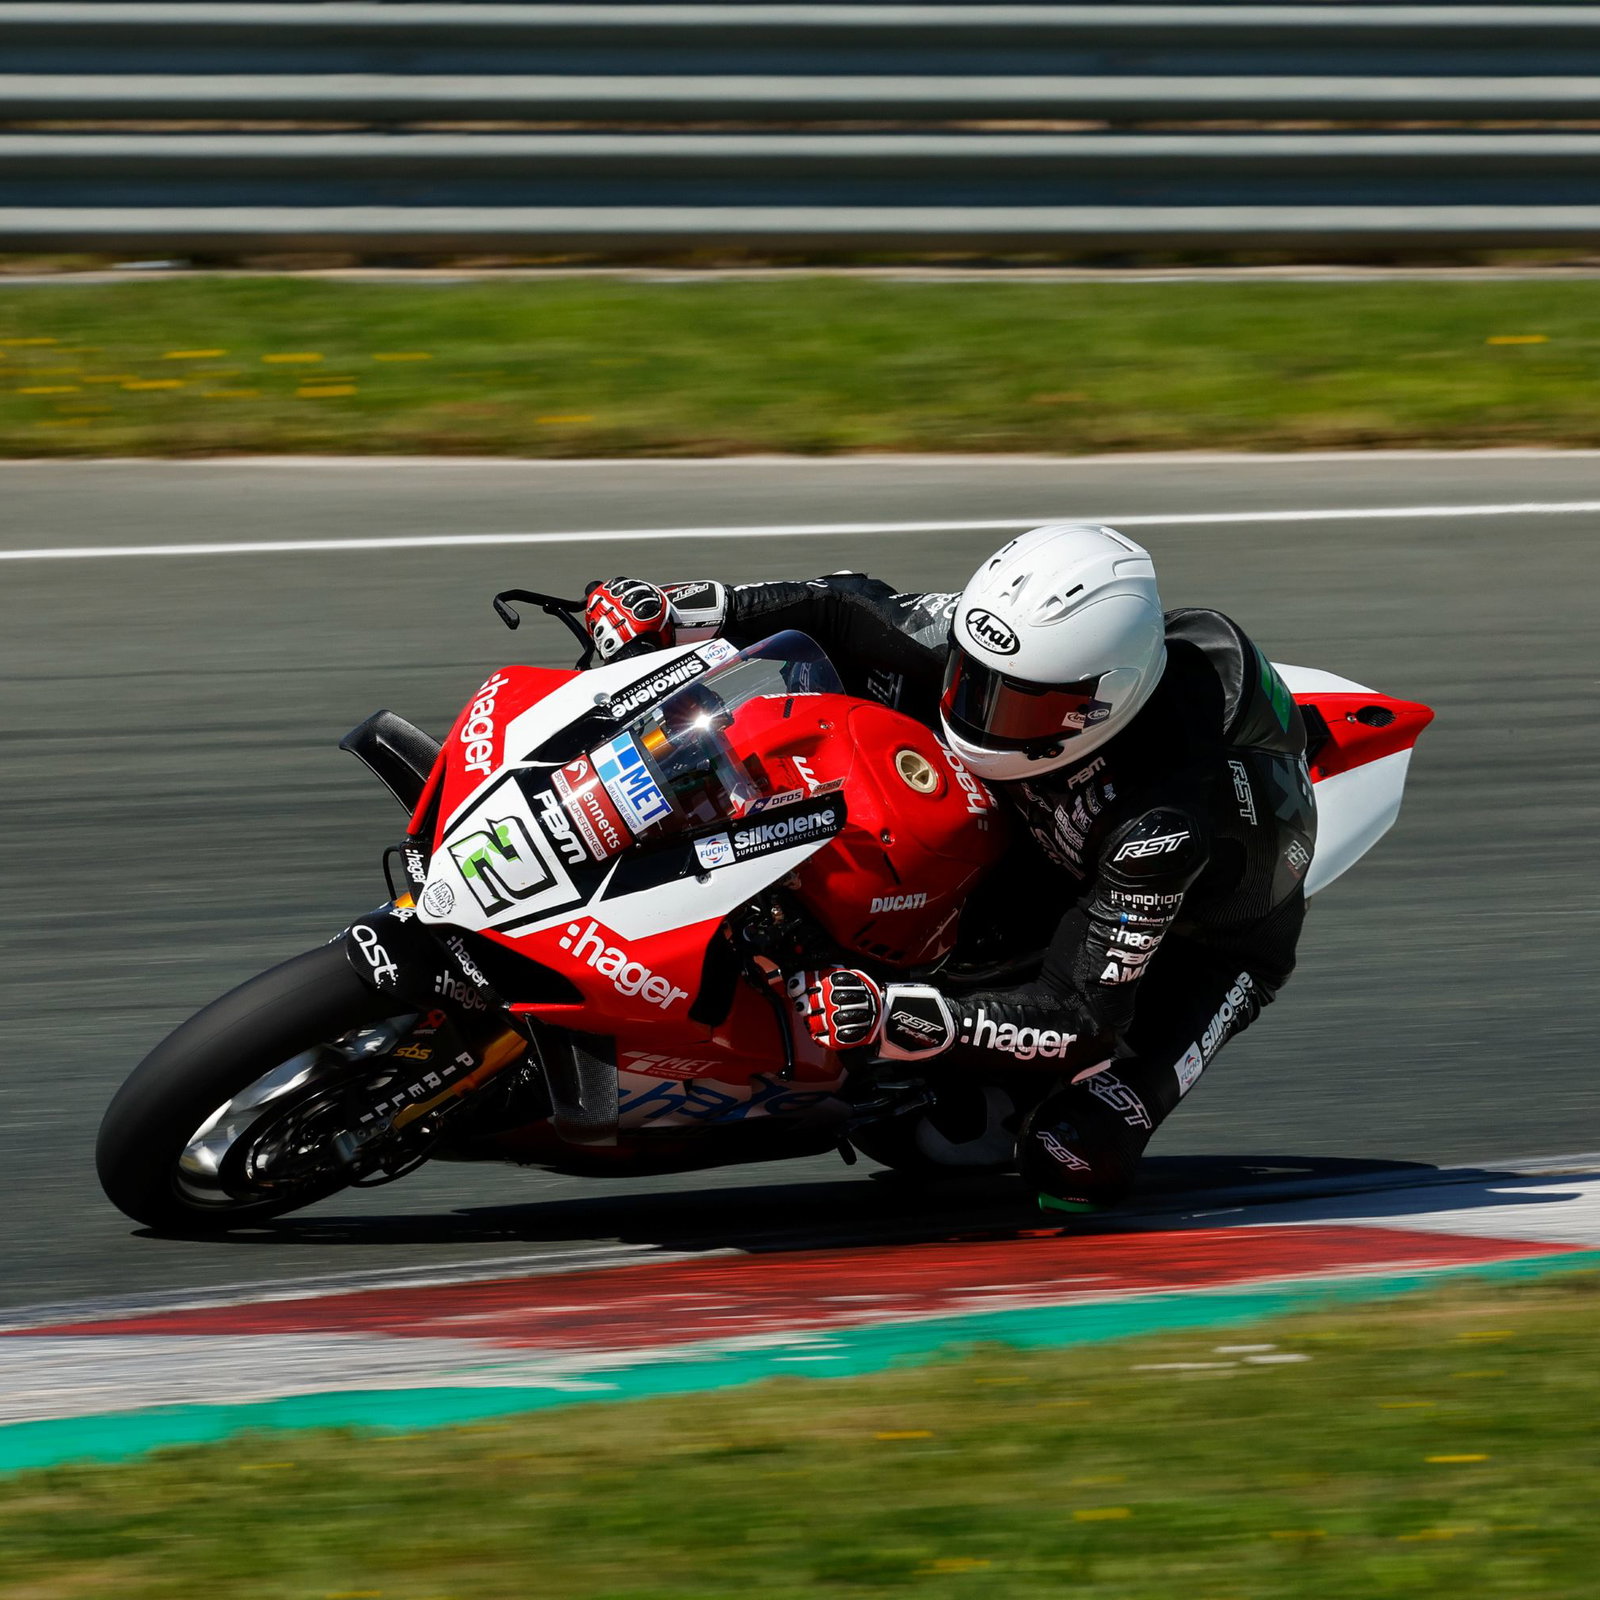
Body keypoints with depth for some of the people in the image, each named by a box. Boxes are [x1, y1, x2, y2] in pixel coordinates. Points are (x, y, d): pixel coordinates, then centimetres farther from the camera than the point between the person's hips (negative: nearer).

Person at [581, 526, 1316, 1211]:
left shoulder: (1164, 819, -43)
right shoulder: (994, 646, -27)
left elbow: (1082, 1016, -41)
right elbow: (853, 610, -11)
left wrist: (905, 1017, -53)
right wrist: (685, 611, -21)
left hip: (1195, 945, -6)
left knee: (1072, 1162, -28)